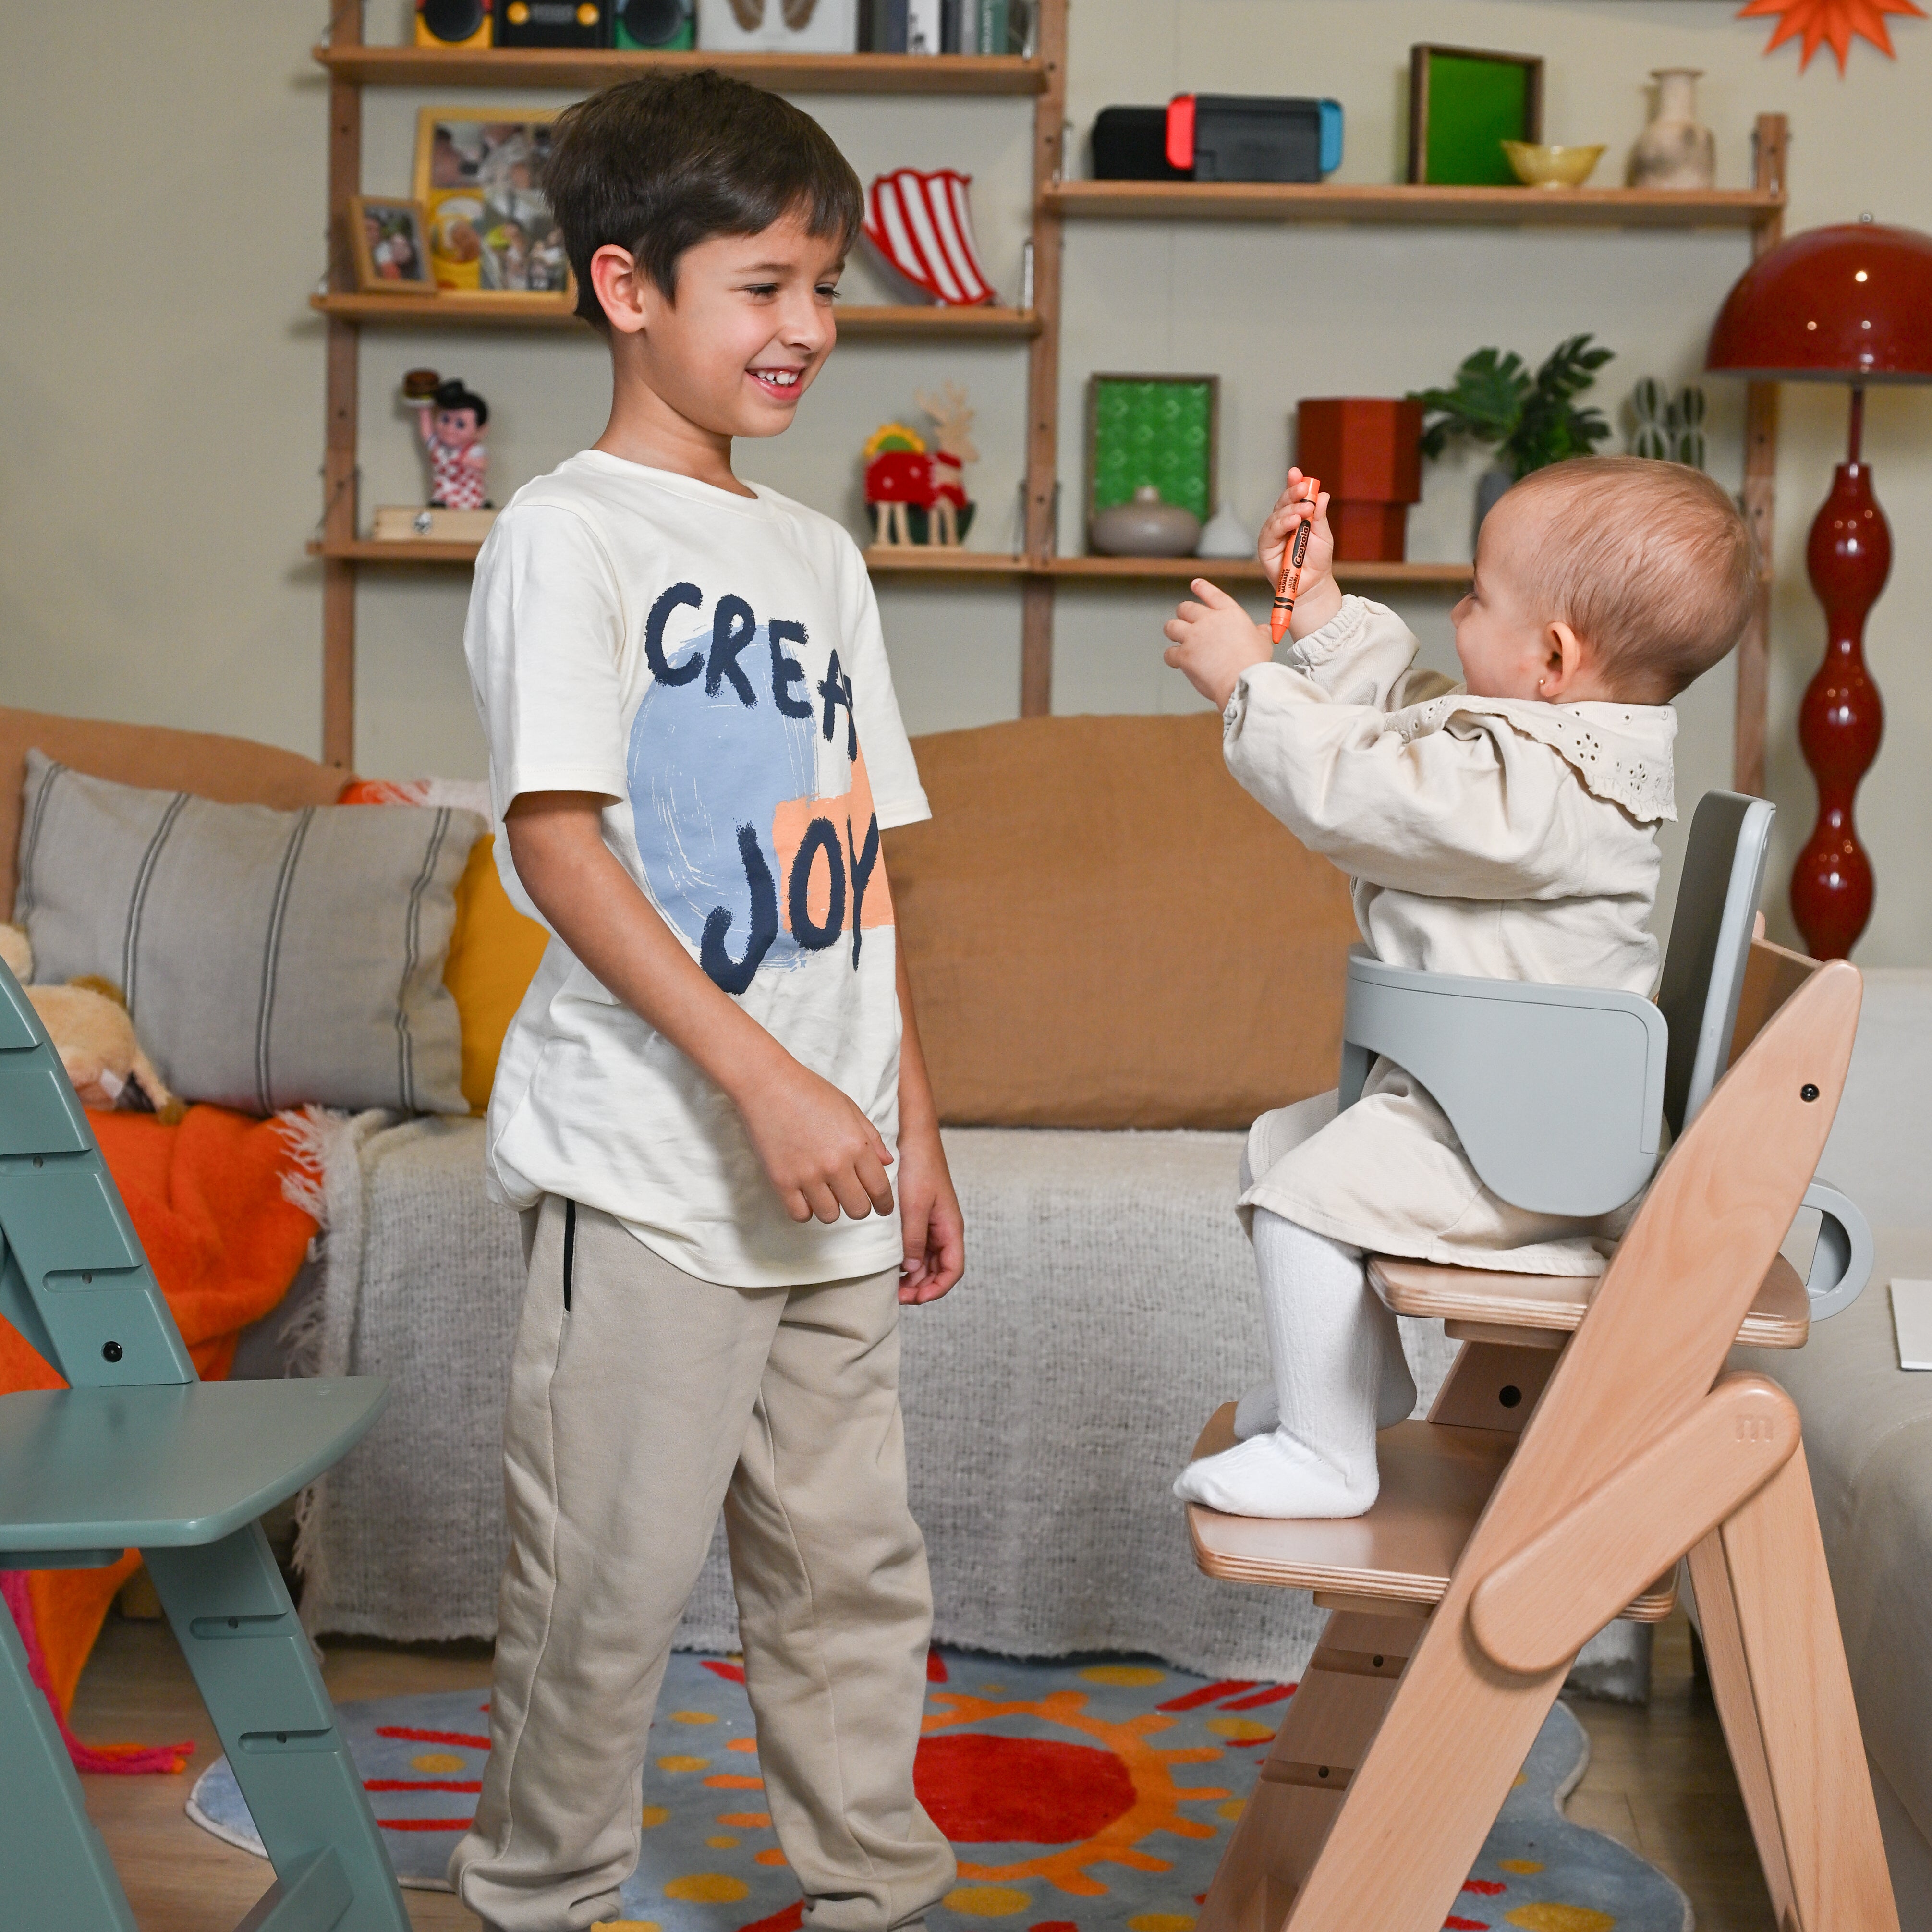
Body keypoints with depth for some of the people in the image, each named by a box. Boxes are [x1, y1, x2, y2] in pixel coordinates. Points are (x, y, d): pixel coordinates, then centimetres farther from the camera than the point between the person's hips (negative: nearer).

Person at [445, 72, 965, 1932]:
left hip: (829, 1163, 7)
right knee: (610, 1575, 1)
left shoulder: (817, 554, 15)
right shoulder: (567, 533, -6)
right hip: (646, 1168, -6)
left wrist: (913, 1128, 14)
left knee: (850, 1565, 13)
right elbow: (554, 838, -15)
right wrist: (764, 1080, -21)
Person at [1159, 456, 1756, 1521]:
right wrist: (1321, 607, 14)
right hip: (1463, 1090, 12)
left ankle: (1326, 1456, -8)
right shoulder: (1531, 734, 6)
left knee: (1305, 1201, -20)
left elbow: (1352, 791, -26)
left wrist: (1246, 679, -15)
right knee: (1275, 1147, 21)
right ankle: (1358, 1375, 34)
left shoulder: (1534, 789, -28)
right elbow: (1397, 708, 21)